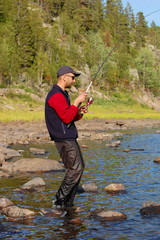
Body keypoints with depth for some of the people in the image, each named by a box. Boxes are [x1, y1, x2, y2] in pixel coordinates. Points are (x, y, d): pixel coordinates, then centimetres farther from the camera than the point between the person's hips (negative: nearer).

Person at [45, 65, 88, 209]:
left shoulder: (62, 94, 20)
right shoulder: (56, 95, -15)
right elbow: (66, 118, -22)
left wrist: (79, 113, 3)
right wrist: (77, 102, -16)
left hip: (69, 137, 11)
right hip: (64, 138, -11)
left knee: (79, 167, 11)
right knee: (75, 169, -11)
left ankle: (68, 202, 16)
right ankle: (60, 201, -5)